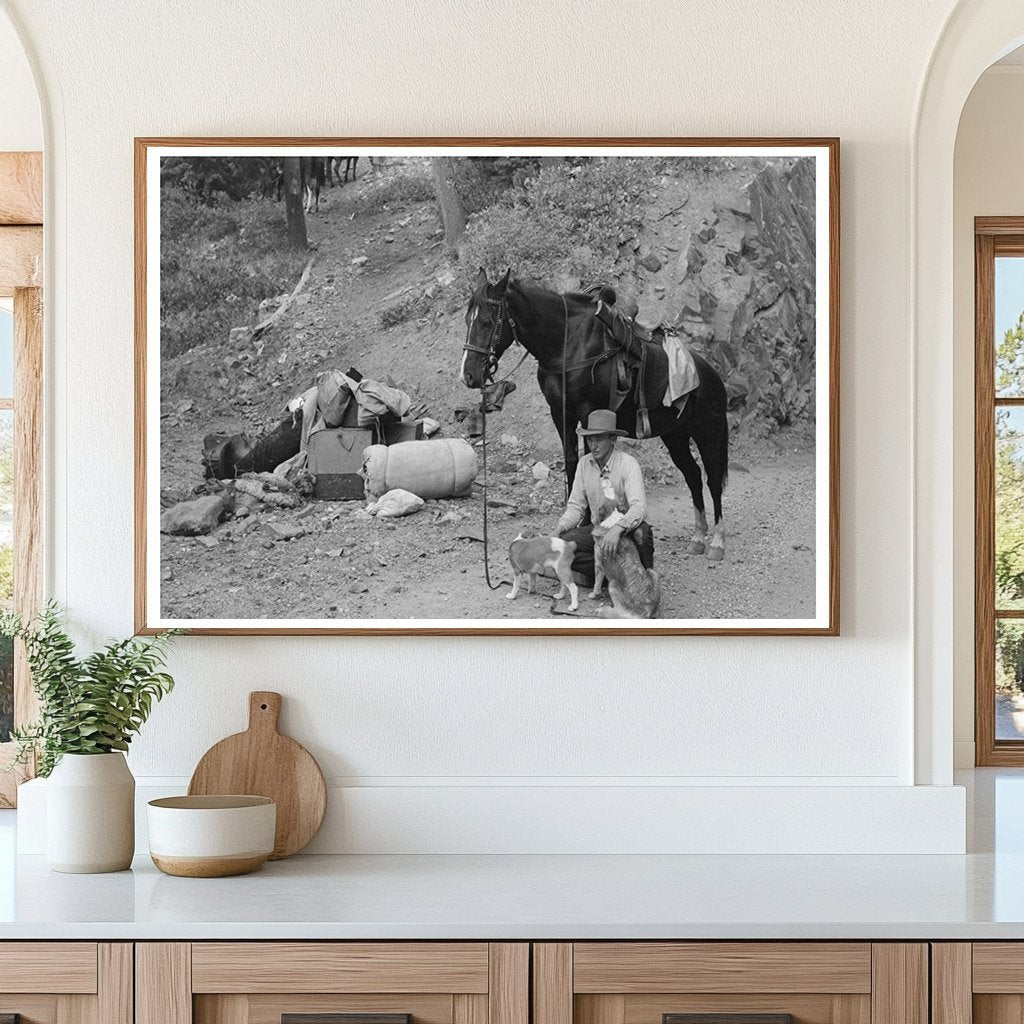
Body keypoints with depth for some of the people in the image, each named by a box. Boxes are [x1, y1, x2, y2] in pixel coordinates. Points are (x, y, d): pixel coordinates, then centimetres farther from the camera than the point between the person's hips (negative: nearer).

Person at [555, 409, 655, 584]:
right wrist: (558, 529, -14)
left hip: (627, 529, -4)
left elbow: (639, 507, -31)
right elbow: (576, 506, 6)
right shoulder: (584, 464, -1)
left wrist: (617, 529, -50)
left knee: (641, 531, -40)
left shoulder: (628, 464, -17)